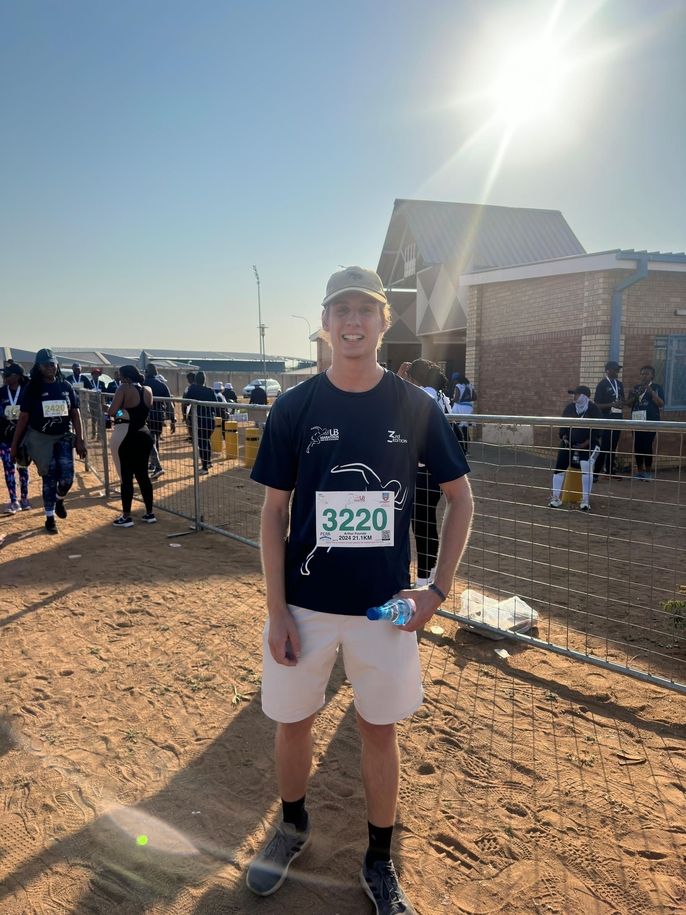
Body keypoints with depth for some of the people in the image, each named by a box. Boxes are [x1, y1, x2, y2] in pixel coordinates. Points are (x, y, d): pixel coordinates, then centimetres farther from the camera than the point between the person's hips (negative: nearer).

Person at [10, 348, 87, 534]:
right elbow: (23, 418, -3)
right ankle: (50, 517, 17)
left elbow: (75, 414, 4)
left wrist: (79, 441, -2)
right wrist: (14, 445, -3)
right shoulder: (31, 389, -5)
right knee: (49, 478, 1)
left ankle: (59, 499, 26)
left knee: (67, 477, -8)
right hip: (41, 438, -2)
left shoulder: (66, 387, 2)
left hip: (64, 437, 2)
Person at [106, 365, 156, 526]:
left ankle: (126, 517, 8)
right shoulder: (147, 390, 6)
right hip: (144, 435, 6)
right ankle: (150, 513, 17)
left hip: (125, 437, -6)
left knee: (126, 477, 1)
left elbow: (111, 412, -18)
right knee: (142, 475, 13)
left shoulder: (125, 388, -12)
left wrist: (108, 408, 3)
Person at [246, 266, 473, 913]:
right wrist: (275, 611, -6)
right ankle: (293, 826, 47)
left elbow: (460, 497, 4)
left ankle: (379, 863, 38)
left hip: (386, 607, 0)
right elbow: (274, 512, -2)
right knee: (292, 722, 16)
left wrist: (438, 589, -2)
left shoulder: (416, 407, -5)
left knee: (379, 731, 14)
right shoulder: (294, 407, -5)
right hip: (304, 604, 1)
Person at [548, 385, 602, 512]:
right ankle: (556, 498, -6)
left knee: (586, 467, -29)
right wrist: (564, 438, -5)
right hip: (569, 443, 4)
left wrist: (585, 444, -16)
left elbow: (597, 431, -7)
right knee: (559, 466, -17)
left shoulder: (593, 409, -4)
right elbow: (562, 426, 13)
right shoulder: (569, 408, 8)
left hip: (588, 445, -4)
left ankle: (586, 500, -19)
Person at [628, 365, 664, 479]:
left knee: (647, 446, -9)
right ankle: (639, 471, 11)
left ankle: (648, 472, 1)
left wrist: (651, 392, -15)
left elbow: (661, 404, -4)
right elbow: (629, 404, 12)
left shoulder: (657, 387, 5)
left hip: (651, 421, -3)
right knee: (637, 446, 1)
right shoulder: (636, 387, 14)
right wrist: (633, 395, -7)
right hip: (637, 421, 4)